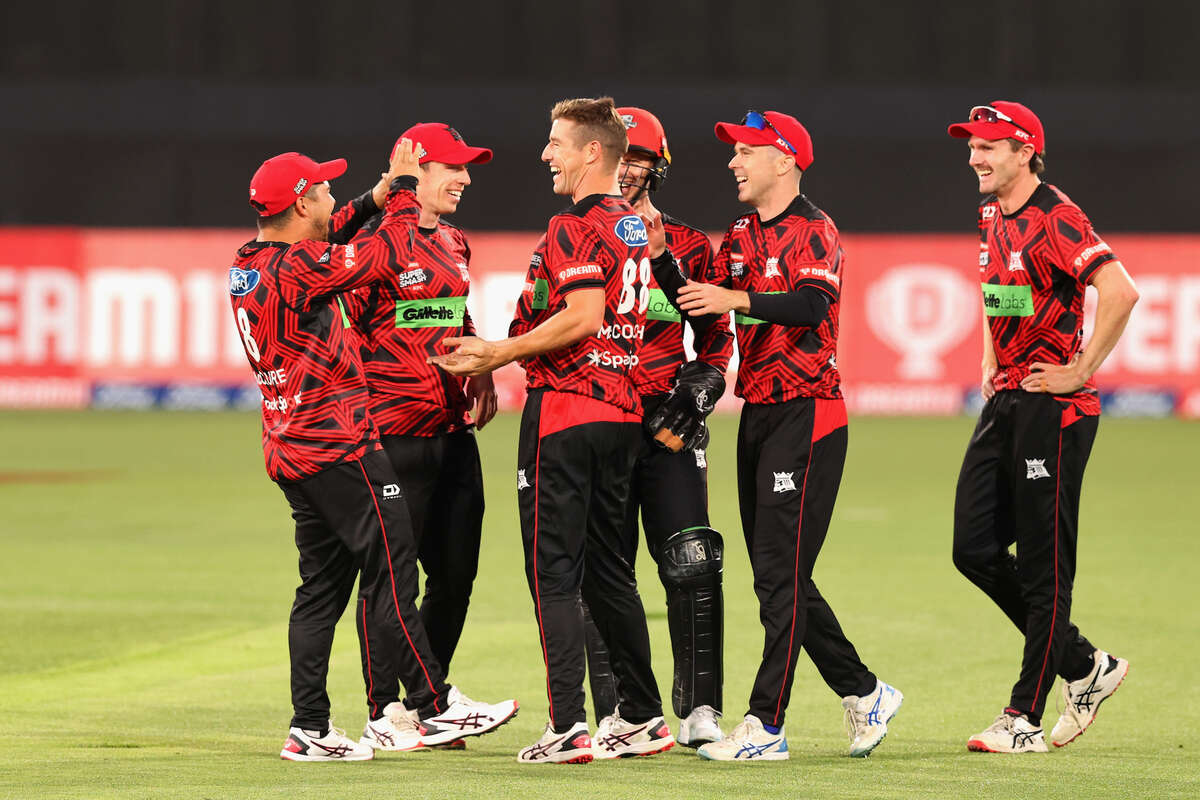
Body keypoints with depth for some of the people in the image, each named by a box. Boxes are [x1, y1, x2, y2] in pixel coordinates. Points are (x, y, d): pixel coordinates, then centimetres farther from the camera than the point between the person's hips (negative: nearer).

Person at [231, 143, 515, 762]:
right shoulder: (299, 267, -18)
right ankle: (433, 708, -3)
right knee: (390, 572, -5)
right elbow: (388, 256, -11)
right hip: (337, 446, -9)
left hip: (291, 449, 9)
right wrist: (403, 190, 3)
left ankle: (310, 728, 7)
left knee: (323, 584, 10)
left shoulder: (248, 265, 8)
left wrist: (373, 200, 27)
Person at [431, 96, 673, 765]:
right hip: (622, 406, 9)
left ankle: (569, 727, -12)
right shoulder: (635, 226, 15)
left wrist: (498, 353, -15)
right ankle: (645, 718, 19)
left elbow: (583, 317, -24)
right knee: (610, 570, 16)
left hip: (565, 406, -9)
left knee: (554, 570, -6)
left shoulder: (575, 229, -14)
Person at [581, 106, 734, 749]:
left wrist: (705, 378, -2)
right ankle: (617, 715, 5)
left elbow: (716, 333, 15)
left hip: (668, 428, 0)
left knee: (692, 566, -10)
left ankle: (700, 711, -5)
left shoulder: (688, 247, 9)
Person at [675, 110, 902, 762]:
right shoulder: (742, 235, 16)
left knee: (781, 575, -10)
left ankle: (766, 725, -11)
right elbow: (702, 304, 8)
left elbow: (812, 303, -29)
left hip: (806, 416, -9)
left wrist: (738, 299, -42)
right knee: (778, 578, 10)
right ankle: (864, 694, 20)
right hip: (757, 415, 9)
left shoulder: (812, 231, -10)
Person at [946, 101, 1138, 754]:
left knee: (1043, 566, -3)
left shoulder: (1056, 220, -15)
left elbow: (1120, 291, -28)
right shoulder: (991, 216, 13)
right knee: (974, 548, 7)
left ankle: (1025, 718, 1)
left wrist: (1081, 371, -22)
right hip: (1004, 402, 10)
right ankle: (1084, 667, 19)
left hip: (1052, 407, -10)